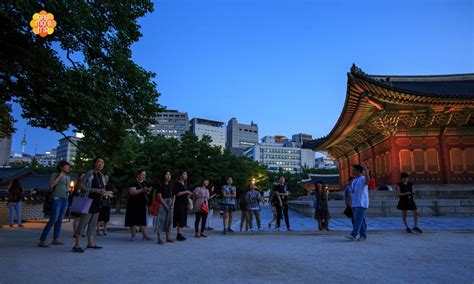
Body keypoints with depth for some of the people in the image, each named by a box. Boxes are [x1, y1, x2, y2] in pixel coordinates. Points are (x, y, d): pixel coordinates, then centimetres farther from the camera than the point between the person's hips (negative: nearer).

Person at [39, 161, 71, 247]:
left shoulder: (68, 177, 17)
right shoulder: (55, 174, 1)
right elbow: (51, 185, -14)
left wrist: (68, 189, 5)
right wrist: (60, 175, -11)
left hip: (65, 199, 6)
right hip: (57, 198, -6)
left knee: (60, 220, 6)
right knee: (53, 220, -13)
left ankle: (55, 239, 13)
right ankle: (42, 241, -9)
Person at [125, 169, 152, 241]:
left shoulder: (145, 183, 11)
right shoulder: (134, 183, -9)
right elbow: (132, 192, -22)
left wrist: (148, 191, -6)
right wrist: (142, 190, -28)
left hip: (142, 204, 5)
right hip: (134, 204, -5)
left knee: (142, 220, 4)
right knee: (134, 220, 0)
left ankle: (145, 235, 5)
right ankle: (133, 235, 11)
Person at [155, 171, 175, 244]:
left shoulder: (171, 186, 13)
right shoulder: (161, 185, -5)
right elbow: (159, 196, -12)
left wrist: (172, 204, -1)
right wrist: (165, 205, -14)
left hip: (170, 205, 6)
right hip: (163, 204, -6)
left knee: (169, 220, 8)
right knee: (161, 220, -6)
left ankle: (168, 238, 17)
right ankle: (159, 239, -3)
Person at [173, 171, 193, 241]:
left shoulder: (185, 183, 16)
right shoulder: (177, 183, -9)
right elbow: (177, 193, -18)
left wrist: (189, 194, 7)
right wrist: (186, 192, -16)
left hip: (184, 203, 8)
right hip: (179, 203, -8)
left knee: (183, 219, 8)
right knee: (179, 219, -9)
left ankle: (179, 234, 15)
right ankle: (178, 234, -3)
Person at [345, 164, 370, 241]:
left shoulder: (363, 178, -6)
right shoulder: (354, 181, 19)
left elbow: (368, 181, -31)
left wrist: (366, 171, -37)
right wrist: (351, 203, 18)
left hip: (361, 203, -8)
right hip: (354, 203, 8)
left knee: (358, 219, -12)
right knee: (360, 220, 10)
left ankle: (353, 235, -17)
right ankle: (363, 234, 17)